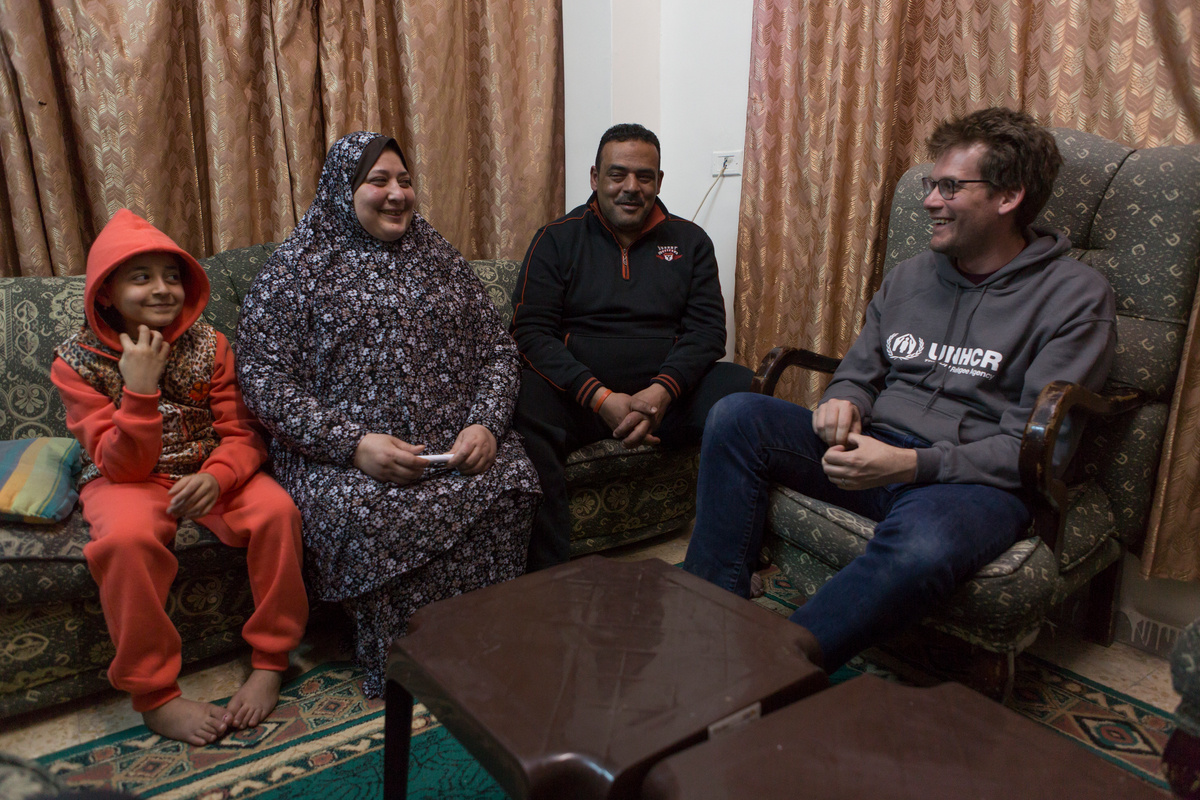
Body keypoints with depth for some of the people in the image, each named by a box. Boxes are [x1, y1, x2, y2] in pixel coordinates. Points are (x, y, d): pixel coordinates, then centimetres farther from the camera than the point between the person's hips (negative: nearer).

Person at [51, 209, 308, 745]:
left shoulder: (208, 345, -3)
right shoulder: (76, 363, -9)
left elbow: (242, 434, -5)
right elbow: (123, 467, -16)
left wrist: (216, 477, -28)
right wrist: (141, 388, -29)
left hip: (207, 470, 2)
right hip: (126, 479, -2)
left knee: (276, 510, -27)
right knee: (128, 536, -36)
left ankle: (269, 661, -10)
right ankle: (154, 696, -18)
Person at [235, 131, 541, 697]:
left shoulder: (439, 258, 16)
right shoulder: (296, 267, 4)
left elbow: (497, 349, 14)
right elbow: (261, 376, -5)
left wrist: (486, 424, -7)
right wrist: (352, 443, -19)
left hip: (455, 446, 3)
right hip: (342, 457, -3)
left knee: (508, 483, -26)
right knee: (367, 515, -34)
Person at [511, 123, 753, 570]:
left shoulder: (689, 241, 13)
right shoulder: (557, 240, 8)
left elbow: (706, 328, 3)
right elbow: (530, 330, -2)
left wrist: (663, 391, -18)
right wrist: (600, 398, -16)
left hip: (668, 391, 2)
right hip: (580, 393, -1)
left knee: (743, 392, -25)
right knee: (528, 408, -34)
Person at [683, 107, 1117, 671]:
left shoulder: (1076, 296, -2)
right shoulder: (909, 276, 16)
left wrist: (912, 464, -23)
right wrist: (842, 405, -6)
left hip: (977, 480, -5)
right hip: (876, 452, 6)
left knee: (923, 547, -42)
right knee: (736, 417, -15)